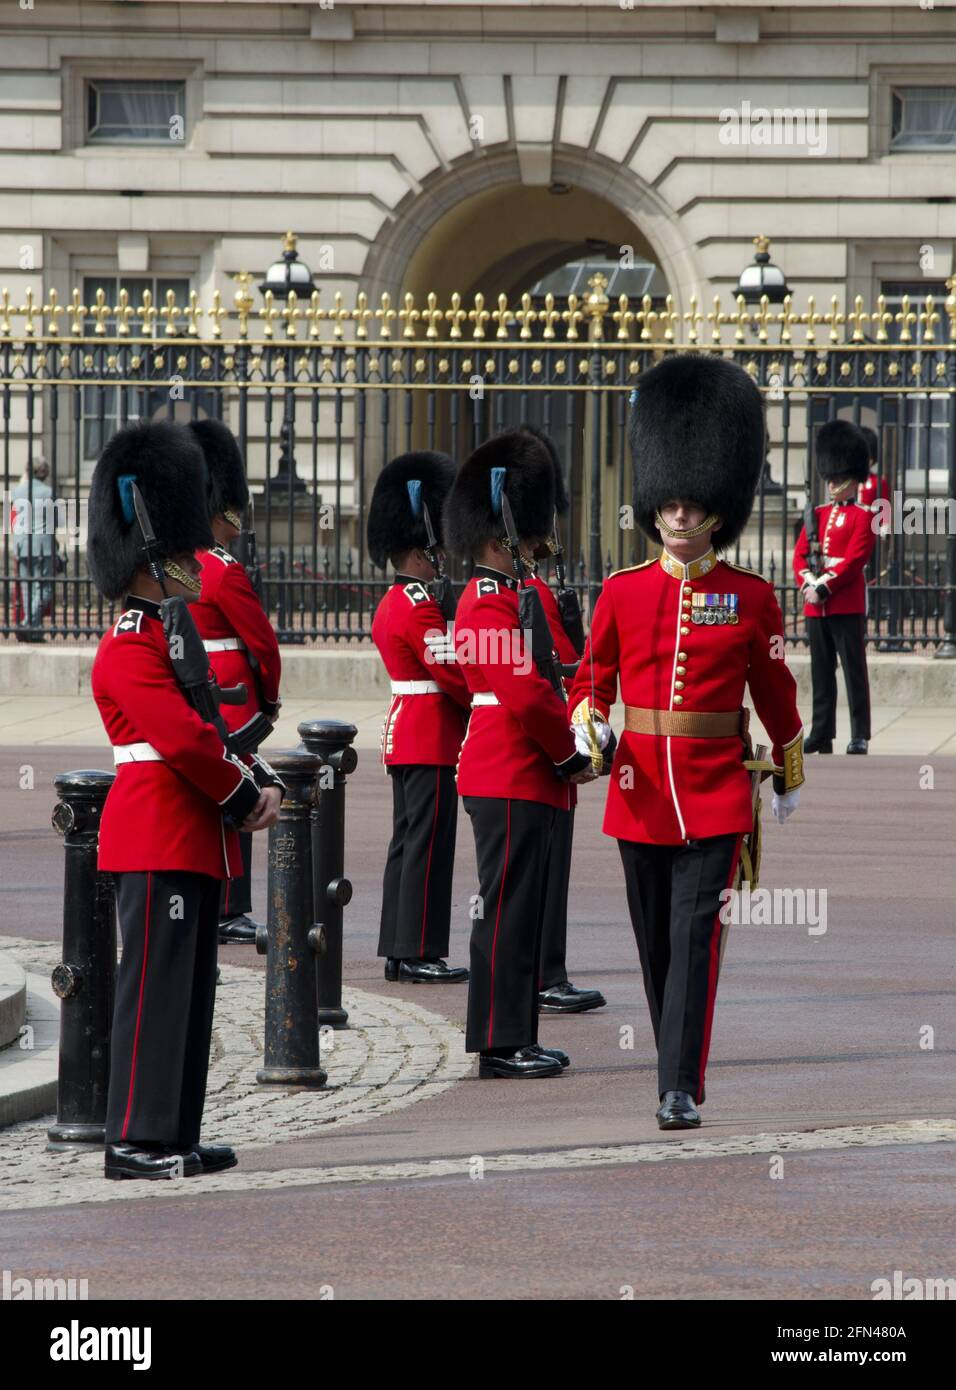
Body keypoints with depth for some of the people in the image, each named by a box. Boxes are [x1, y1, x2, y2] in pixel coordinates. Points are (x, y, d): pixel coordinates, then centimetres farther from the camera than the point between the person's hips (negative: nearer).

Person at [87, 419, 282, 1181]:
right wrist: (245, 799, -10)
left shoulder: (173, 634, 18)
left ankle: (177, 1137, 15)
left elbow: (212, 728, 20)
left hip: (196, 842, 10)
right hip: (158, 840, -10)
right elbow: (185, 739, -21)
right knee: (156, 983, -9)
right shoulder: (130, 649, -14)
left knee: (190, 987, 11)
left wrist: (255, 788, 3)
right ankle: (137, 1140, -7)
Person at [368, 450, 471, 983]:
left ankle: (398, 949, 15)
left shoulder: (391, 605, 15)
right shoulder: (421, 608, -16)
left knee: (408, 840, 12)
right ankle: (421, 953, -7)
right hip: (433, 736, -10)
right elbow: (453, 673, -18)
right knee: (429, 843, -8)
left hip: (404, 733, 10)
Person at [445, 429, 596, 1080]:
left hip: (528, 778, 10)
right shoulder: (489, 606, -15)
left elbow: (546, 685, 21)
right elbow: (525, 696, -22)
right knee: (508, 906, -8)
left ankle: (516, 1038, 16)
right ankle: (502, 1044, -6)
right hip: (511, 780, -10)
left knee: (523, 908, 12)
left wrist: (571, 747, 5)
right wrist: (573, 755, -11)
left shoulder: (511, 599, 18)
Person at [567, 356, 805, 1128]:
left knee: (696, 937, -11)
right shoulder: (623, 592, 4)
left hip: (716, 793, -2)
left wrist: (791, 776, 13)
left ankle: (683, 1090, -15)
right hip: (640, 788, 3)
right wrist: (589, 724, -12)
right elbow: (593, 679, 9)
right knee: (655, 940, 11)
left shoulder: (750, 596, 0)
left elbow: (776, 692, 8)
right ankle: (675, 1067, 26)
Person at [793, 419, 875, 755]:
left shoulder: (863, 517, -2)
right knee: (821, 673, 8)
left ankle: (860, 736, -4)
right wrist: (808, 584, -10)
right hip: (815, 606, 6)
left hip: (847, 605, -6)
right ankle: (822, 733, 12)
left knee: (854, 670, -5)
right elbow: (800, 554, 8)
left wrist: (823, 589, -17)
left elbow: (854, 561, -11)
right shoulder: (818, 515, 16)